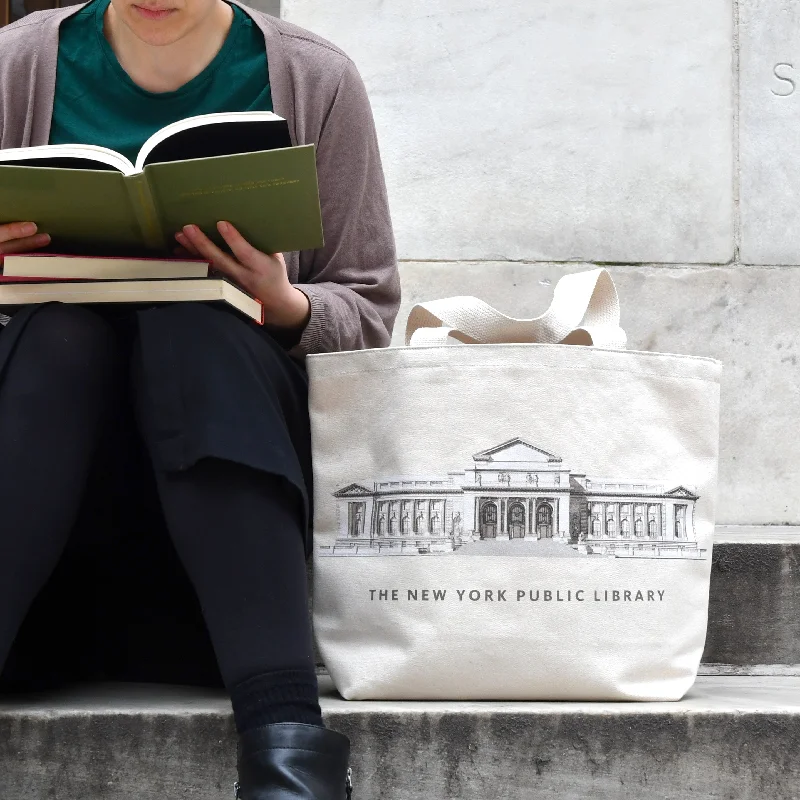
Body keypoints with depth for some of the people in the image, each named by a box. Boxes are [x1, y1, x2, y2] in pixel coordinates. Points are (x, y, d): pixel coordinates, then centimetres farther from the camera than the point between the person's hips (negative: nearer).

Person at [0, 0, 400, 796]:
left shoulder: (315, 79, 0)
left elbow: (368, 311, 3)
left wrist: (286, 306, -19)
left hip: (230, 394, -1)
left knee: (192, 322, -33)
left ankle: (284, 731, -48)